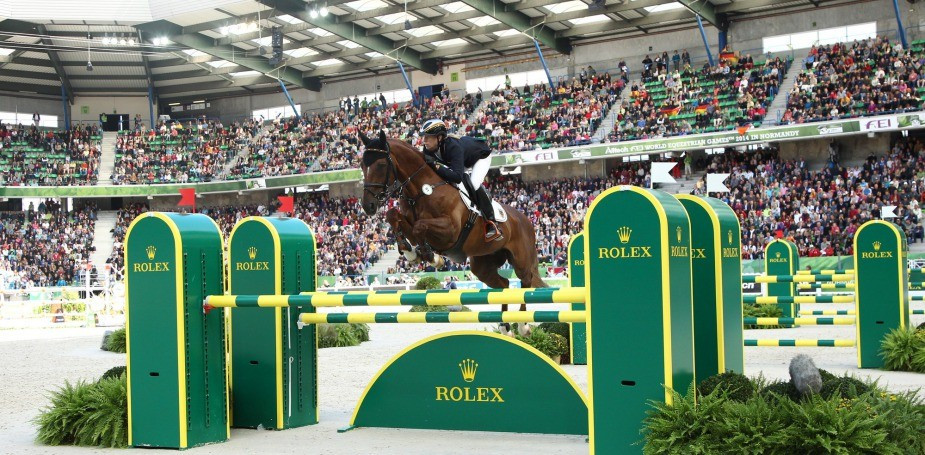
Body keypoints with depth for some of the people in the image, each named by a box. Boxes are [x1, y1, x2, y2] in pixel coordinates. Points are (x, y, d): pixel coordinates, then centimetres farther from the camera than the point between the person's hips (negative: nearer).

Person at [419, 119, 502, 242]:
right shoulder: (429, 149, -24)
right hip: (464, 160, 8)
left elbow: (457, 176, -54)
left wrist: (435, 165, -57)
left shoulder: (453, 147, -45)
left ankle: (491, 223, -20)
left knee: (474, 184, -28)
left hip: (481, 156, -8)